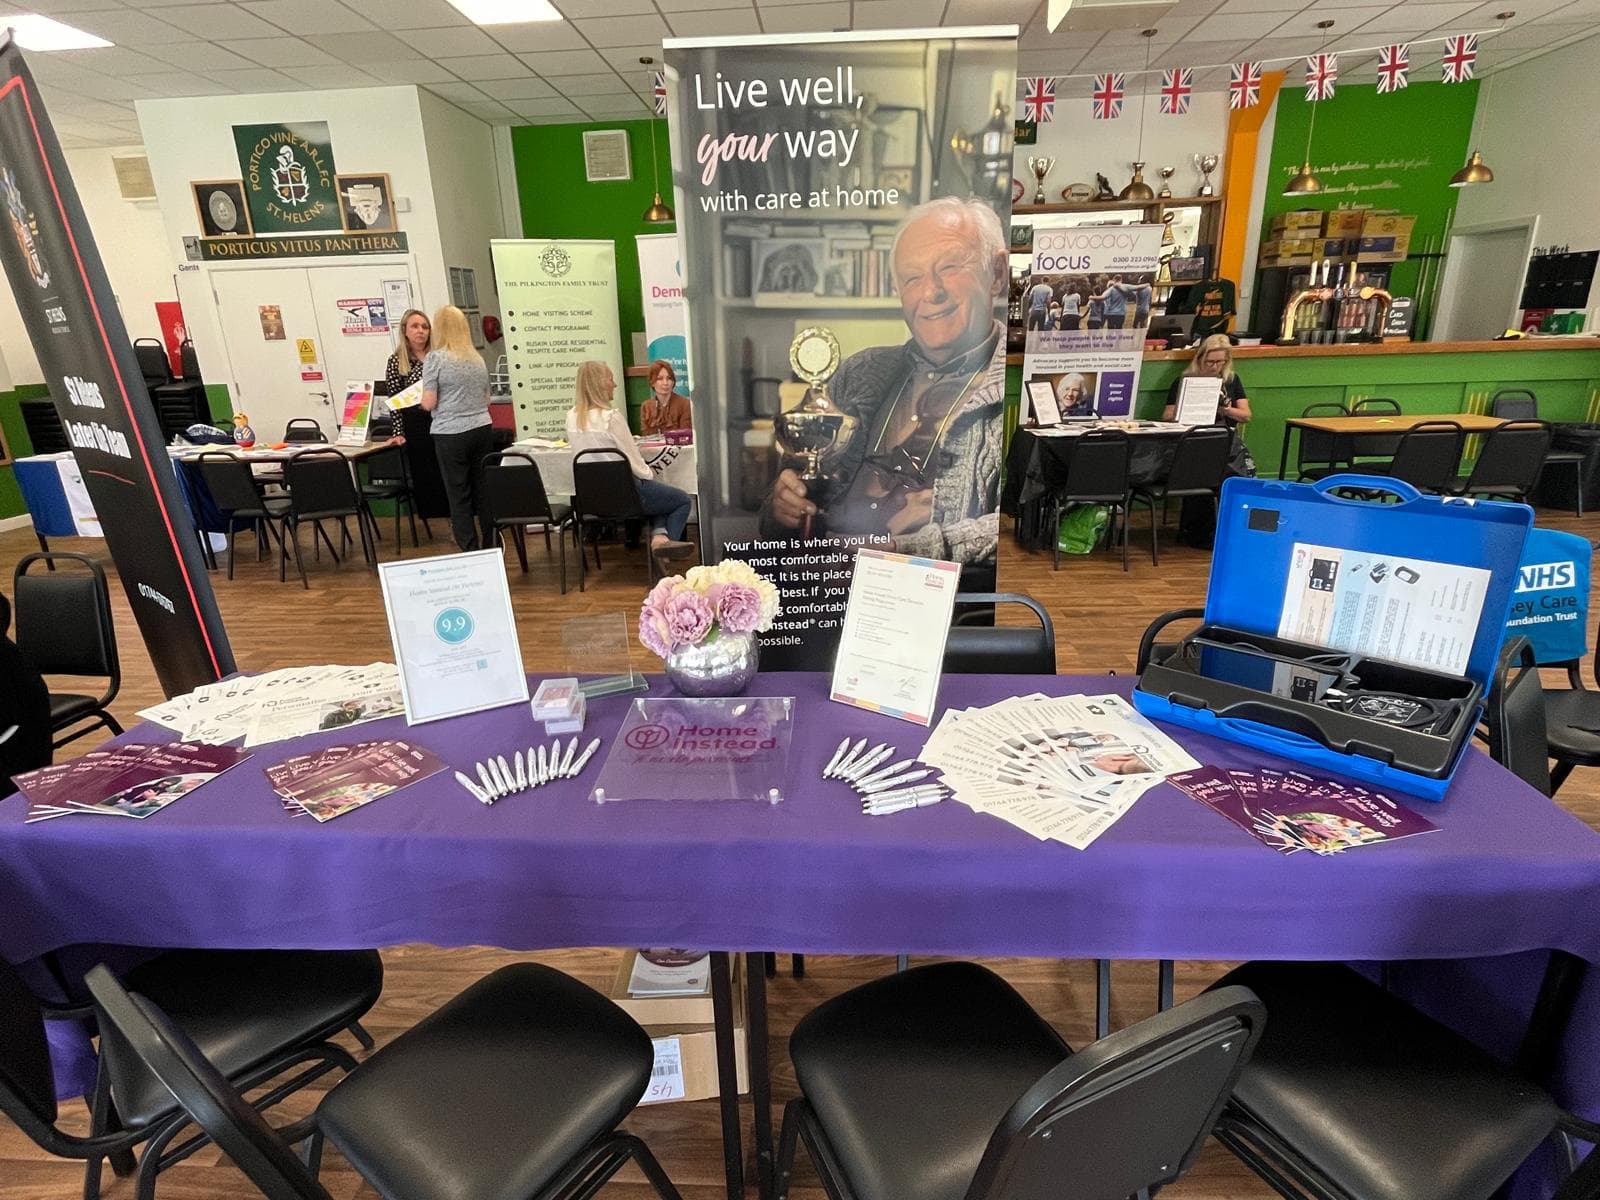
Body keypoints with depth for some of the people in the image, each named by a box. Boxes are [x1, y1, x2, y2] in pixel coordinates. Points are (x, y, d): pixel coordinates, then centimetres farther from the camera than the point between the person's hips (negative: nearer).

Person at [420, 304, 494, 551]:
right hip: (482, 428, 5)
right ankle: (490, 549, 15)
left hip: (451, 434, -5)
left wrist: (422, 397, 12)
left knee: (459, 497, 2)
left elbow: (429, 403, -9)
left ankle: (471, 552, 1)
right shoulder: (477, 358, 10)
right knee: (483, 493, 10)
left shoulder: (435, 358, -6)